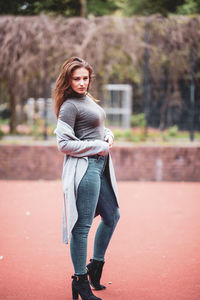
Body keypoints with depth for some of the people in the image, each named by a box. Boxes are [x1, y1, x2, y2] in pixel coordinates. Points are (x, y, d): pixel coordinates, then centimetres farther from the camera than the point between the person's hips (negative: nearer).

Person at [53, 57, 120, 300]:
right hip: (84, 167, -10)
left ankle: (95, 266, 32)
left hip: (100, 165, 10)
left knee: (112, 216, 19)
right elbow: (64, 144, -15)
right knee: (82, 225, -6)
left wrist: (108, 134, 5)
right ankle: (80, 280, 2)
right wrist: (99, 146, -13)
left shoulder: (88, 99, 15)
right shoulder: (69, 106, -12)